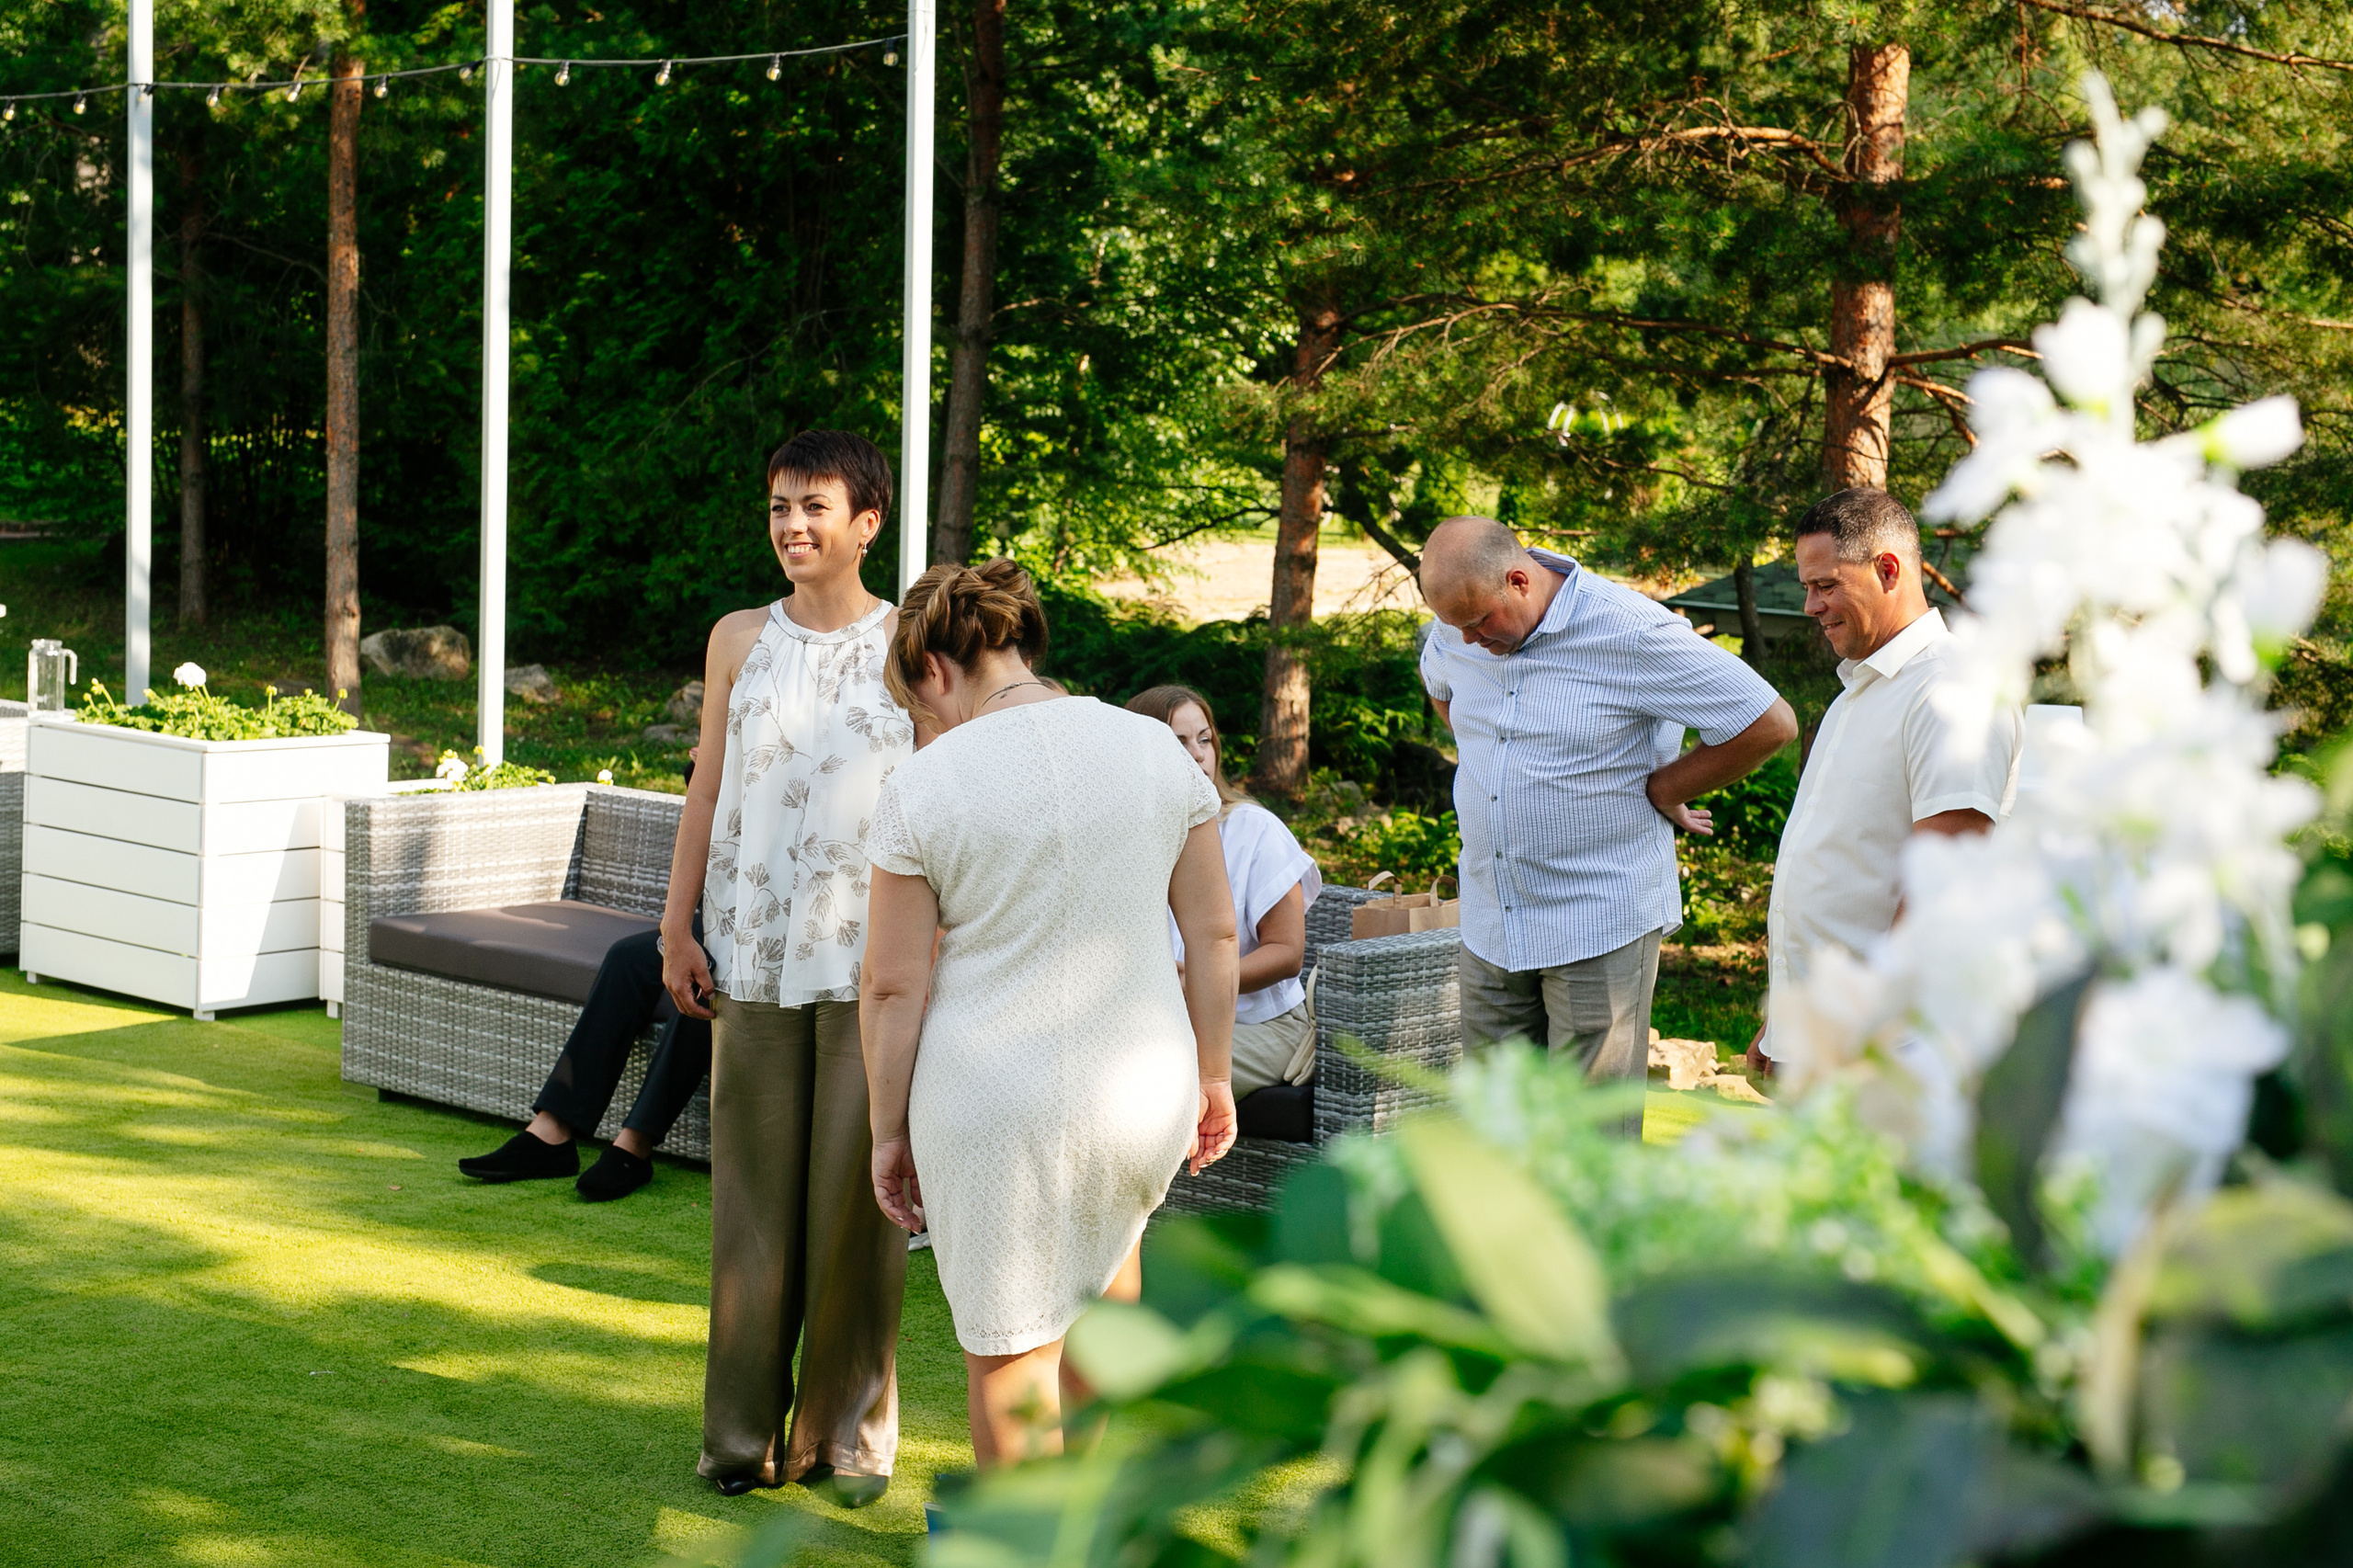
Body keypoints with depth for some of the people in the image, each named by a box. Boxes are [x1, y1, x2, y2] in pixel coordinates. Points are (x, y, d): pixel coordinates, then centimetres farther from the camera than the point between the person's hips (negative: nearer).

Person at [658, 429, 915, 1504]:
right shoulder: (740, 639, 9)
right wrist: (676, 927, 5)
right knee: (753, 1189, 4)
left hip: (870, 958, -2)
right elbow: (709, 786, 10)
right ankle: (745, 1428, 13)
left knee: (857, 1193, 0)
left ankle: (849, 1433, 11)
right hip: (755, 952, 2)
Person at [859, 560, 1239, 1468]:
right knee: (1105, 1233, 33)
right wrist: (1213, 1076, 14)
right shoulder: (1155, 749, -1)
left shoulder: (922, 790, -10)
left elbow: (894, 986, -8)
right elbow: (1214, 931, 3)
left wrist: (889, 1131, 3)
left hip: (990, 1101, -4)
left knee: (1009, 1338, 13)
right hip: (1140, 1088, 4)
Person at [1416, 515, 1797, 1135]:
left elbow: (1769, 723, -15)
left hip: (1600, 925, -6)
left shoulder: (1630, 631, -17)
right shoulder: (1458, 638, 2)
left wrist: (1660, 789, -7)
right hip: (1491, 921, 6)